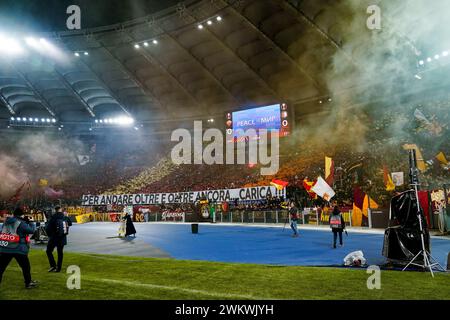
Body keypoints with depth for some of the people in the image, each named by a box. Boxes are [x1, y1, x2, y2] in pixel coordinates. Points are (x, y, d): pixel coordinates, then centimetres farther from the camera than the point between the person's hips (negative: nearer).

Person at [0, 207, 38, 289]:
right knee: (25, 266, 10)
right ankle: (28, 283, 17)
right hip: (18, 249, -5)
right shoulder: (21, 223, -10)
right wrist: (29, 222, 5)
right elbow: (32, 230, -10)